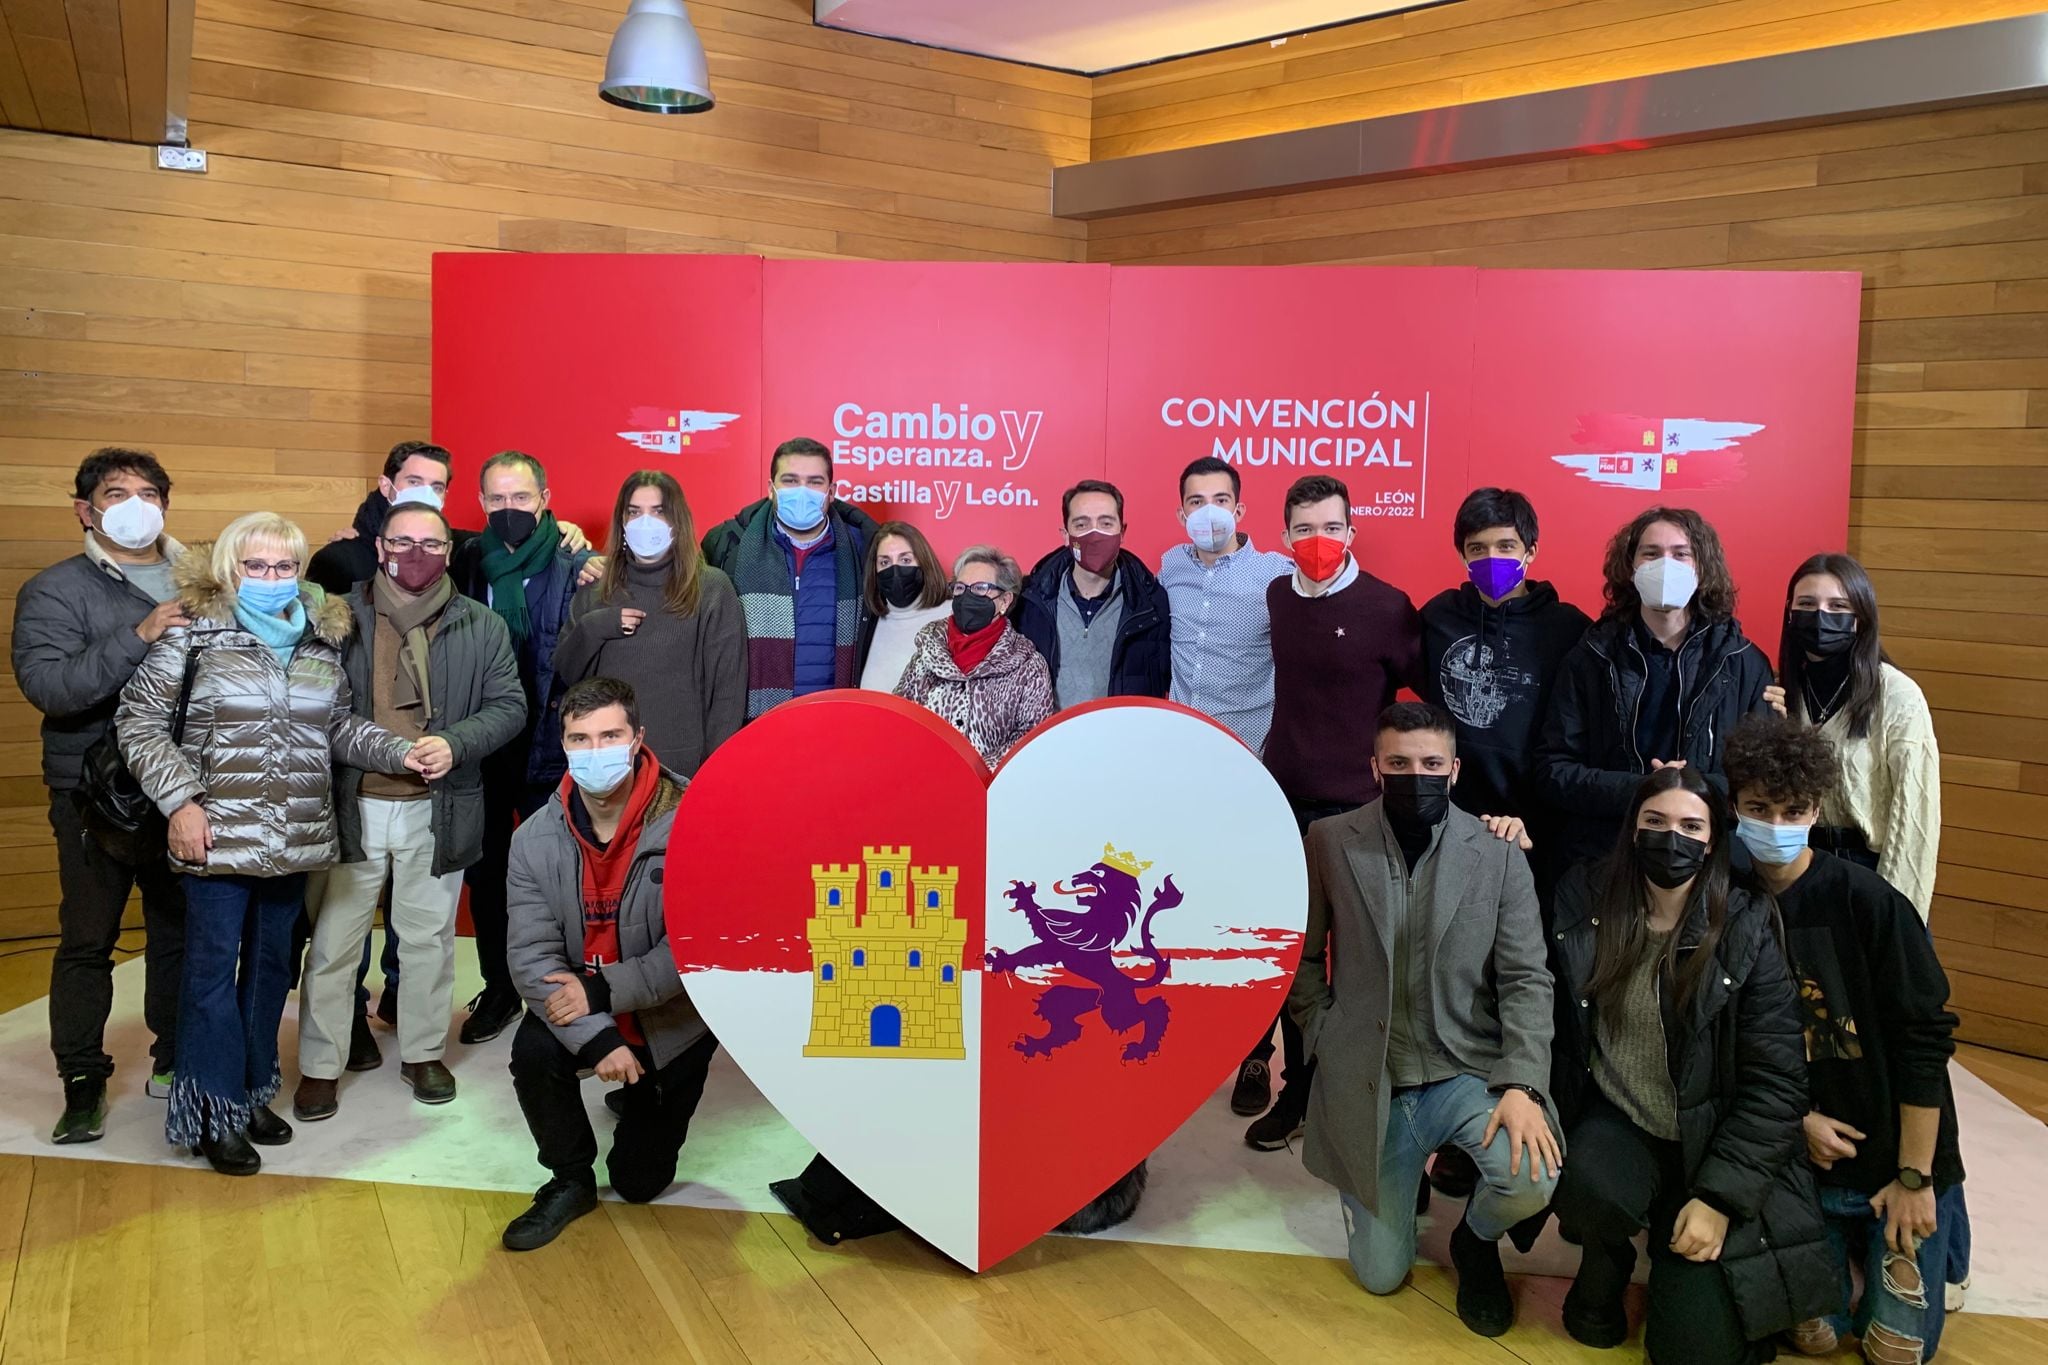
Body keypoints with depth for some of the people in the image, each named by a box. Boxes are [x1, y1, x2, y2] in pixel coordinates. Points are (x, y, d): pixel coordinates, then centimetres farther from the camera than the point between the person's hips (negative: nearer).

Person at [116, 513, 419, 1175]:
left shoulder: (321, 639, 6)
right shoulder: (194, 634, -7)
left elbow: (340, 726, 14)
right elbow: (140, 721, -5)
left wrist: (397, 751, -2)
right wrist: (180, 799, -12)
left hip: (295, 841, 5)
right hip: (219, 838, -4)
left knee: (272, 965, 15)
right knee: (213, 970, 3)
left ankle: (254, 1093, 30)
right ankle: (214, 1112, 14)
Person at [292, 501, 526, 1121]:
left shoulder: (482, 625, 2)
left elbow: (509, 705, 1)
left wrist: (456, 743, -15)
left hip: (438, 812, 1)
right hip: (352, 807, 0)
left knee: (429, 939, 14)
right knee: (333, 943, 7)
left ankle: (423, 1052, 31)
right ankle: (319, 1066, 22)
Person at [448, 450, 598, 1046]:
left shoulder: (576, 568, -7)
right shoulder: (465, 563, 6)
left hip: (548, 749, -4)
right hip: (480, 748, 4)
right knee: (485, 873, 14)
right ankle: (498, 990, 30)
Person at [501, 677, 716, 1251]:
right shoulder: (537, 839, -12)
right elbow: (532, 955, -16)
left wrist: (603, 991, -28)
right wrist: (597, 1038, -29)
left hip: (672, 1021, -2)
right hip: (580, 1010, 2)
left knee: (640, 1180, 5)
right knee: (533, 1052, -30)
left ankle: (641, 1106, 42)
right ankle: (570, 1181, -2)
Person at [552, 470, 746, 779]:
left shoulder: (712, 588, -4)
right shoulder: (597, 588, 8)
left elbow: (728, 687, -4)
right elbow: (564, 672, 10)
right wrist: (591, 628, -8)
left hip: (682, 763, -3)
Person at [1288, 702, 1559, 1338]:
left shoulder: (1499, 856, -4)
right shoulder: (1328, 842, -4)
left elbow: (1526, 979, -7)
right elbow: (1301, 954, 6)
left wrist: (1522, 1084, -19)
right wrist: (1325, 1040, -3)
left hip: (1468, 1070, 0)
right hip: (1369, 1082, 0)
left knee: (1533, 1178, -29)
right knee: (1381, 1276, 4)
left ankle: (1475, 1239, 9)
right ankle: (1364, 1185, 40)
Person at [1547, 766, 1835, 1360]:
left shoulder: (1748, 931, -10)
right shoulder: (1584, 901, -5)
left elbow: (1775, 1082, -9)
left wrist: (1719, 1197, -15)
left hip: (1713, 1141, -1)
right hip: (1618, 1124, 1)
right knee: (1589, 1193, -33)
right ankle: (1606, 1258, 4)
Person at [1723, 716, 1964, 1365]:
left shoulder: (1865, 900, -16)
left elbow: (1925, 1041, -14)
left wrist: (1915, 1178, -13)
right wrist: (1799, 1118, -11)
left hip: (1895, 1159, -2)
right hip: (1806, 1158, 2)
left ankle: (1930, 1240, 33)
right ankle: (1844, 1244, 31)